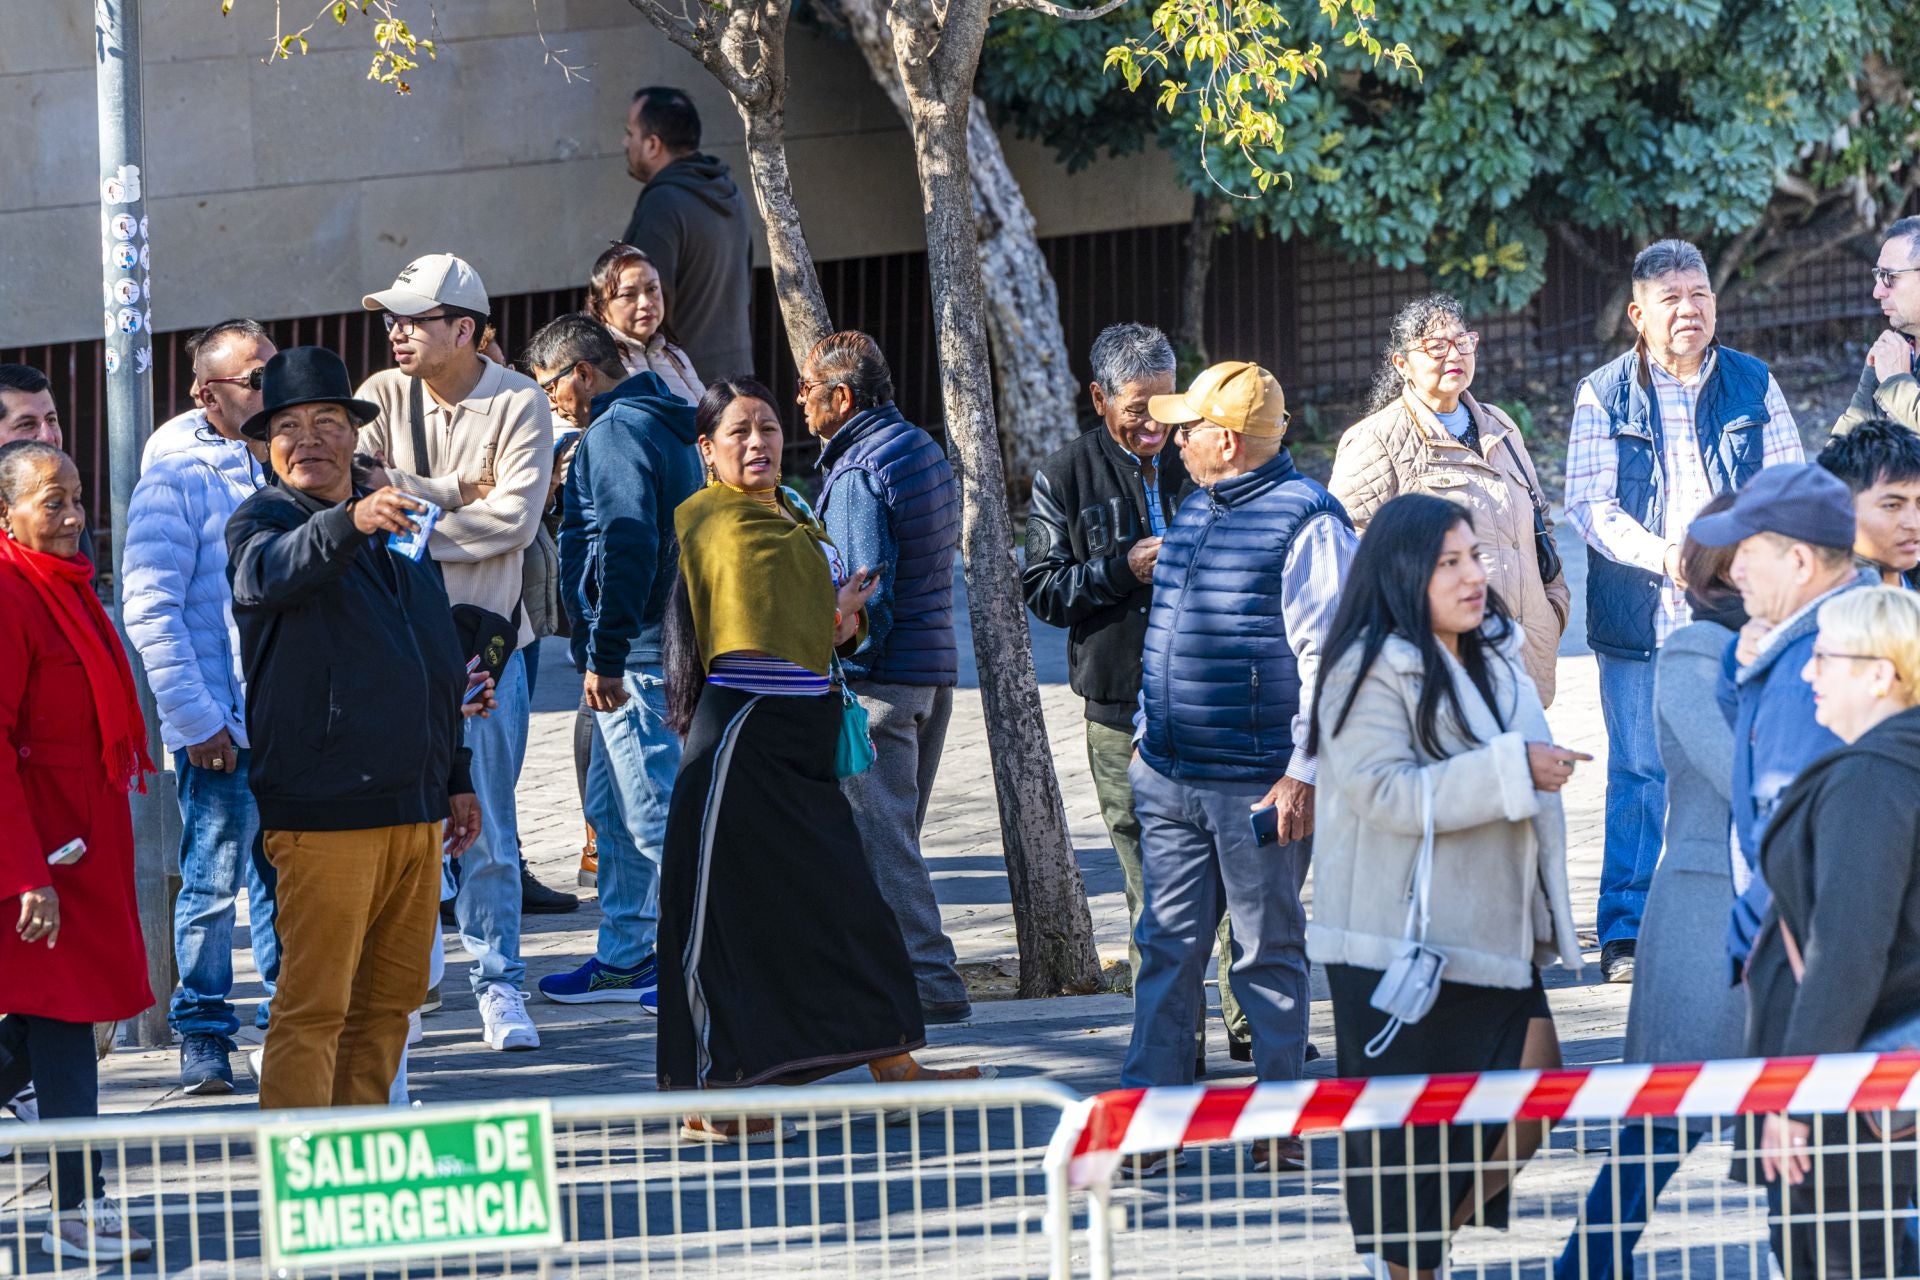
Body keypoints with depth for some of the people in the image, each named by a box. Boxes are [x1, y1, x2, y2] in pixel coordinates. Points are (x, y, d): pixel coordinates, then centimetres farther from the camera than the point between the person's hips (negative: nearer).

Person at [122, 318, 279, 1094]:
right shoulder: (177, 476, -7)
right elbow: (151, 609, -11)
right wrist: (195, 719, -16)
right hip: (220, 729, -5)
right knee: (213, 881, -1)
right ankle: (203, 1035, 10)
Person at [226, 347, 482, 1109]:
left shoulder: (395, 526, 18)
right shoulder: (263, 520, -3)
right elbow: (271, 572, -29)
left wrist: (457, 778, 25)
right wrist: (349, 522, -49)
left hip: (415, 809, 7)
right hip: (322, 810, -7)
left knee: (390, 1000, 11)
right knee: (314, 1007, -10)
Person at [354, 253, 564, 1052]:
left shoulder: (519, 405, -3)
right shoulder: (382, 398, 3)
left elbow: (514, 517, -14)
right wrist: (456, 497, -13)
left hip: (484, 633, -1)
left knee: (485, 820, 1)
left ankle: (498, 981, 9)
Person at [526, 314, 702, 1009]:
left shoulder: (615, 434, -15)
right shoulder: (659, 424, 18)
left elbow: (626, 547, -25)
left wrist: (605, 656, -24)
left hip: (634, 656, -11)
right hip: (647, 652, 11)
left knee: (653, 809, -7)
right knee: (612, 810, 18)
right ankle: (624, 958, 24)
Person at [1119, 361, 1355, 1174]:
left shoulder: (1304, 521, -11)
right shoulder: (1195, 513, 14)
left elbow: (1328, 655, -15)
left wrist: (1304, 772, -19)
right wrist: (1148, 735, 22)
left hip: (1257, 785, -7)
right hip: (1171, 777, 7)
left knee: (1269, 955, 2)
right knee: (1167, 948, 5)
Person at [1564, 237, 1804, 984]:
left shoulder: (1753, 386, 9)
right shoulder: (1604, 395, 4)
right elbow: (1589, 501, -3)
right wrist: (1661, 554, -19)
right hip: (1638, 615, -1)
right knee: (1640, 773, -2)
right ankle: (1625, 934, 5)